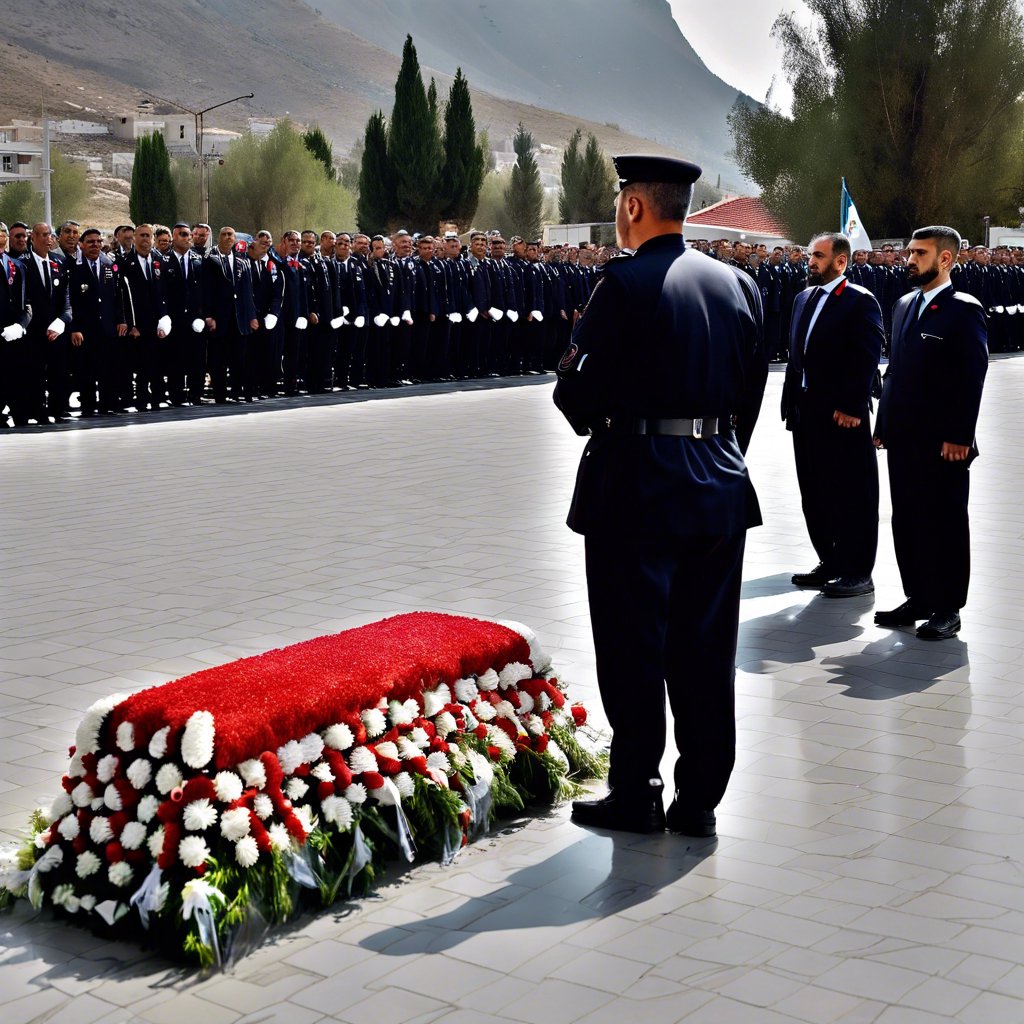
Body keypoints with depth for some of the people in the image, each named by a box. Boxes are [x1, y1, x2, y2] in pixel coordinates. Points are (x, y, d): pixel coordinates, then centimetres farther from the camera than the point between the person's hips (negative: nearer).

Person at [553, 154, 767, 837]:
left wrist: (579, 392, 8)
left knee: (634, 651, 6)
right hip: (721, 490, 6)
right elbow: (753, 390, 10)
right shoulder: (740, 285, 6)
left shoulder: (625, 283, -13)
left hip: (637, 491, -6)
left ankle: (635, 794, 16)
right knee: (707, 652, 11)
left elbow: (580, 395, -15)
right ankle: (700, 800, 19)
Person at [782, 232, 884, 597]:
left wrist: (850, 409, -19)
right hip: (806, 413, 8)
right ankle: (830, 563, 25)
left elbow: (866, 360, -14)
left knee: (852, 496, 0)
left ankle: (858, 573, 8)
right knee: (815, 495, 13)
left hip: (843, 415, -8)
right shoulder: (804, 298, 15)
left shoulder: (860, 301, -9)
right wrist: (791, 401, 11)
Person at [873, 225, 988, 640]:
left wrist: (959, 437, -18)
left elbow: (972, 378, -13)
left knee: (945, 526, 3)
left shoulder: (964, 310, -9)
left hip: (943, 443, -7)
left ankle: (948, 610, 12)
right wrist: (885, 424, 12)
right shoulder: (904, 306, 14)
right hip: (903, 439, 7)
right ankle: (918, 599, 24)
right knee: (907, 523, 12)